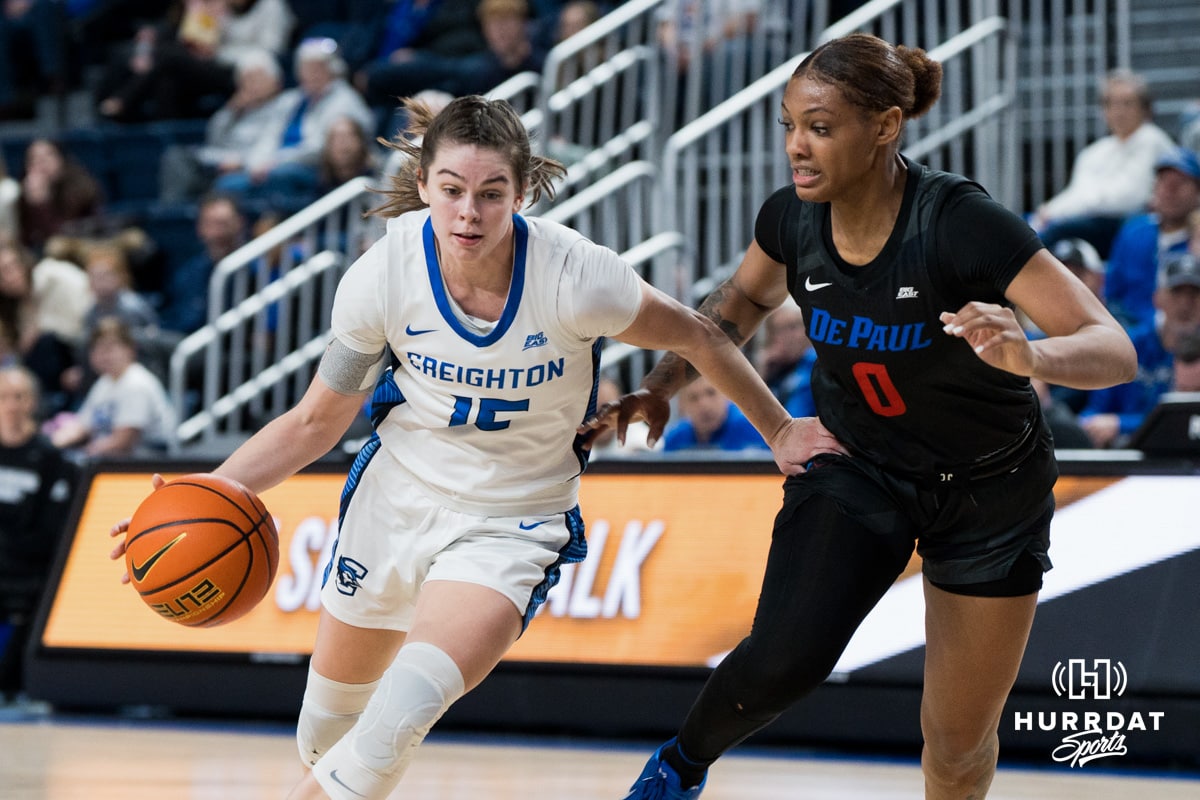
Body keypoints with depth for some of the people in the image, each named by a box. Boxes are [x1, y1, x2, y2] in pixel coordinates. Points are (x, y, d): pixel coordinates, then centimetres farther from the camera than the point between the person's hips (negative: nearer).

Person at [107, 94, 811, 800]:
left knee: (396, 720, -28)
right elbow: (316, 422, -4)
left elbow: (700, 338, -7)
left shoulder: (575, 277, -26)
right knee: (328, 728, 17)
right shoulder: (383, 276, -18)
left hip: (514, 524, -3)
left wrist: (780, 432, 3)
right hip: (399, 495, 3)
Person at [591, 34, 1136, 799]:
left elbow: (1115, 350, -33)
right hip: (857, 465, 2)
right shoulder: (793, 218, -16)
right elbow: (744, 299, 10)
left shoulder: (962, 222, -30)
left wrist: (1027, 356, -53)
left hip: (991, 491, -2)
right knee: (782, 660, -22)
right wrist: (662, 384, -2)